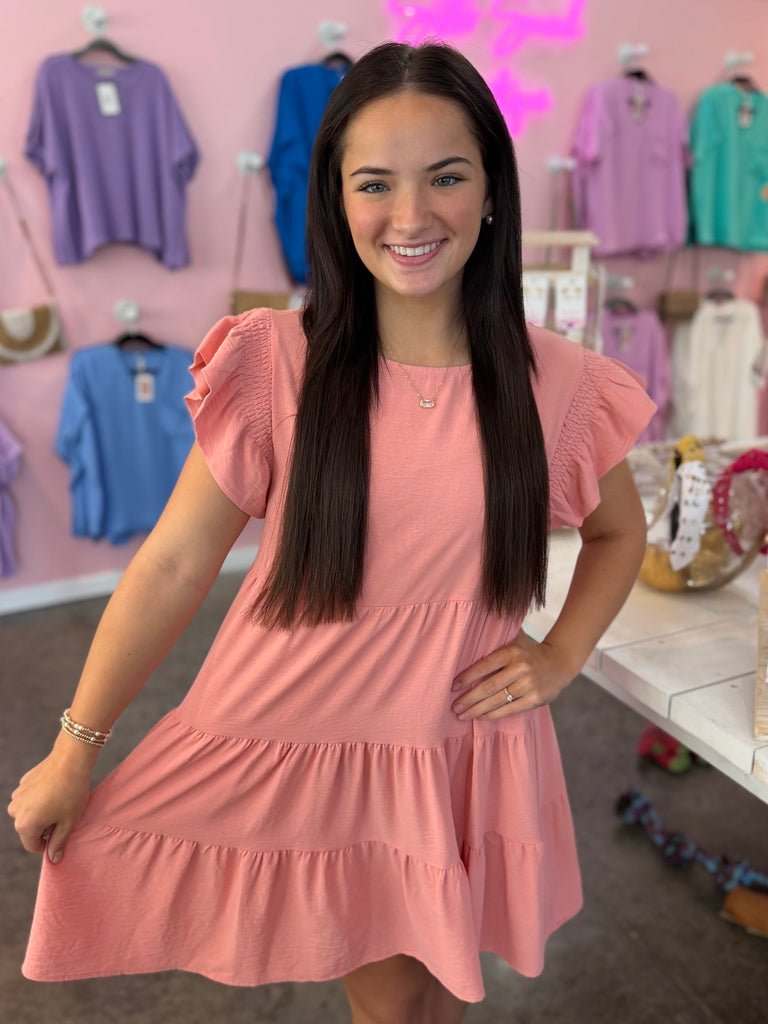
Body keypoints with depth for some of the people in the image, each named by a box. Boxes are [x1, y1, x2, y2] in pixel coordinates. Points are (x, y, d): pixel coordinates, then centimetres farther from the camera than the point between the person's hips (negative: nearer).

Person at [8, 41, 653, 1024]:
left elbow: (618, 533, 10)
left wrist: (560, 656, -4)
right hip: (291, 739, -1)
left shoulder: (555, 384, -9)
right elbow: (173, 565, -10)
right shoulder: (277, 364, -14)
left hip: (460, 748, 2)